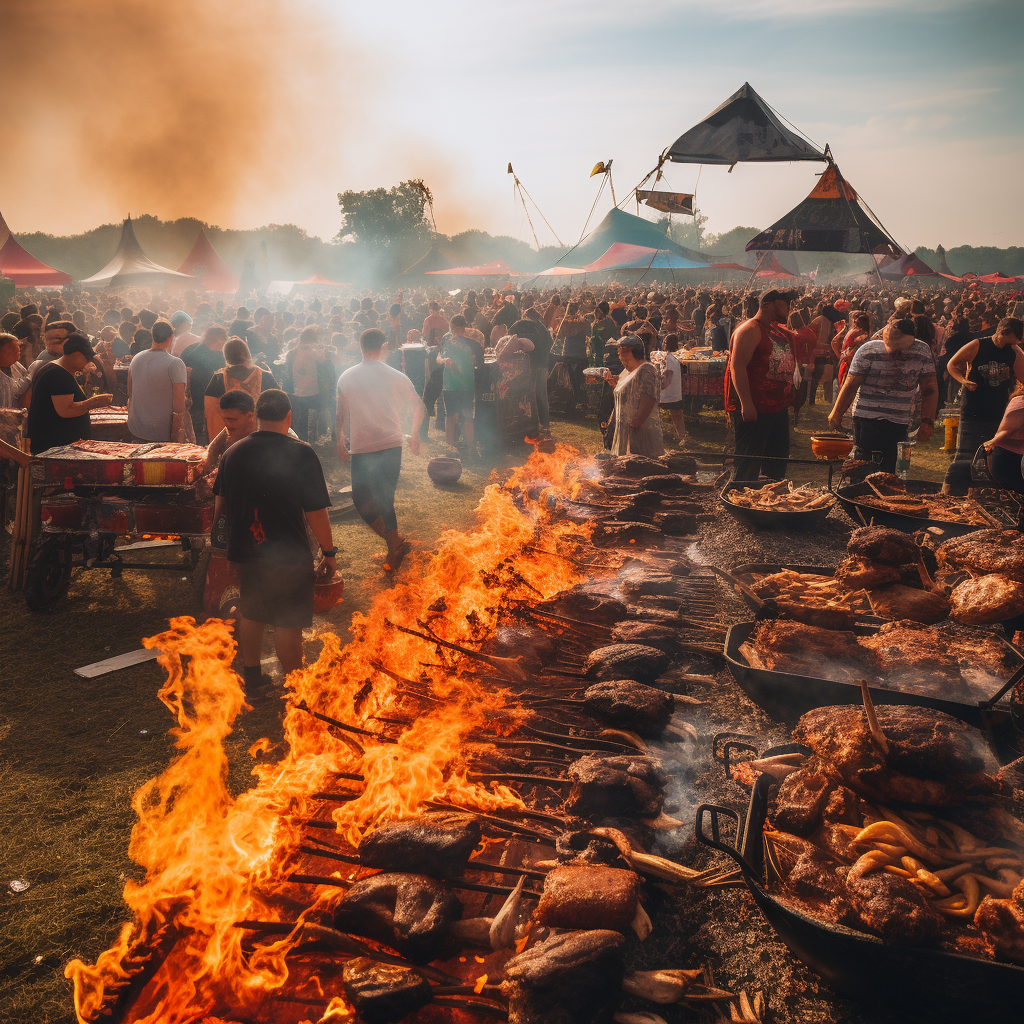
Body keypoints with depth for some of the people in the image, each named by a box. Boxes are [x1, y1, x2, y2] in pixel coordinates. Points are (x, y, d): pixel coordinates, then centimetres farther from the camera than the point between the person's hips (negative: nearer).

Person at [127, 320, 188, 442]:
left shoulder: (136, 359, 7)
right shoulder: (175, 364, -14)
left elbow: (130, 394, 17)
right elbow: (179, 404, -18)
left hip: (135, 430, 6)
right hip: (163, 434, -6)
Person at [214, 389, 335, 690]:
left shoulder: (233, 452, 3)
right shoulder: (300, 453, -15)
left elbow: (221, 502, 15)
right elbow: (315, 511, -15)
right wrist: (329, 552, -4)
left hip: (244, 550, 5)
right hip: (288, 554, -5)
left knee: (250, 612, 22)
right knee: (288, 622, 5)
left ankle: (251, 676, 35)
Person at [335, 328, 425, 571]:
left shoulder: (346, 377, 1)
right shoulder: (396, 377, 1)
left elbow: (342, 415, 5)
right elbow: (419, 409, 8)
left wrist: (340, 441, 19)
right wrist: (414, 435, 24)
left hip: (361, 449, -2)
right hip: (392, 445, 2)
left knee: (362, 501, 8)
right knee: (385, 500, 13)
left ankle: (395, 542, -5)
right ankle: (394, 553, 13)